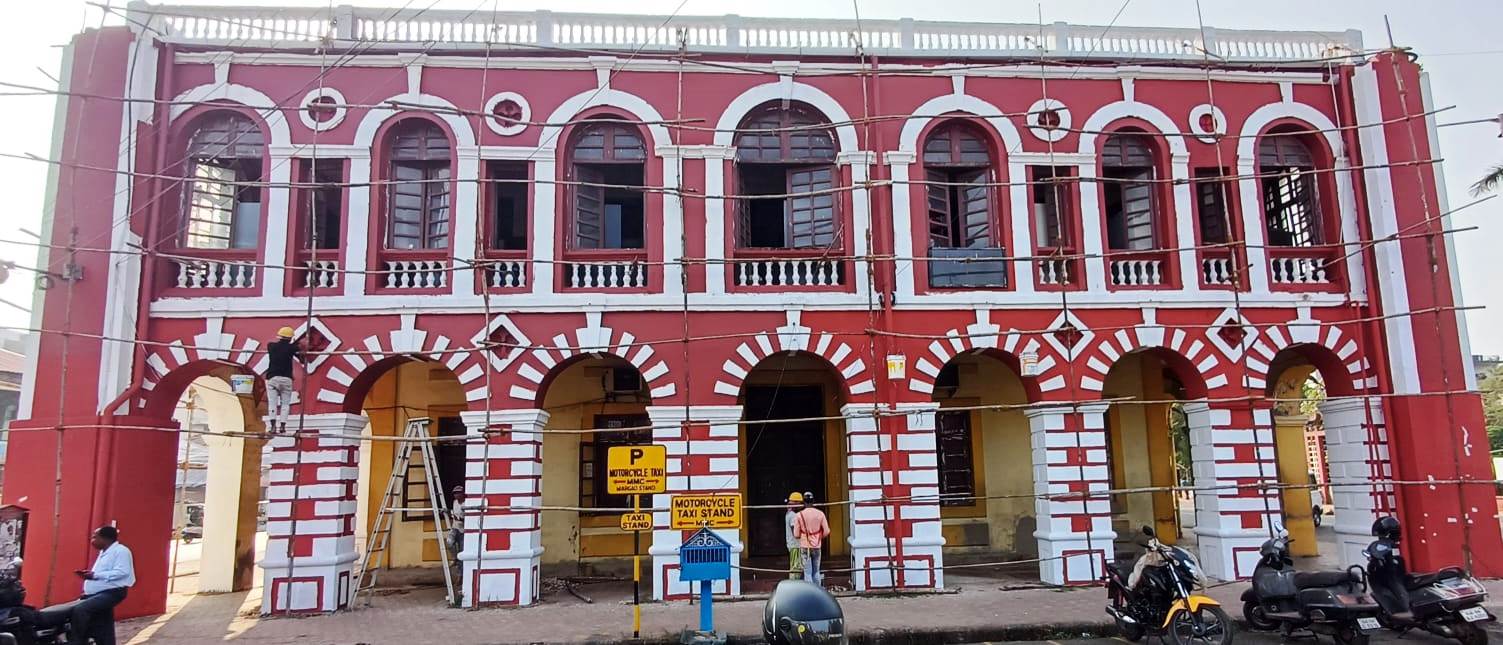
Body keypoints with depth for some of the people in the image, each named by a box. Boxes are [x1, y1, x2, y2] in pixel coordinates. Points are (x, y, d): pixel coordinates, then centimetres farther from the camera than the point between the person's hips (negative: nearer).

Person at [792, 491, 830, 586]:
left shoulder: (799, 515, -8)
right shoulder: (820, 514, -4)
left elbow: (796, 534, -5)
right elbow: (826, 532, -2)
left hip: (805, 546, -2)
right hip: (817, 546, 2)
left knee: (808, 572, 1)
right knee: (816, 572, 14)